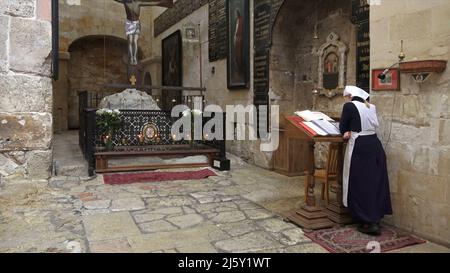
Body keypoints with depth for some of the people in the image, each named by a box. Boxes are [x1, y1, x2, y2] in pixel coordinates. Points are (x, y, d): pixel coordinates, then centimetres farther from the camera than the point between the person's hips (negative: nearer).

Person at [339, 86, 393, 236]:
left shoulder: (349, 106, -6)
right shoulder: (371, 107, 14)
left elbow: (342, 128, -1)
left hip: (360, 148, -7)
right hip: (375, 144, 7)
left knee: (361, 184, 2)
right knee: (375, 183, 12)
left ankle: (369, 223, 5)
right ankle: (376, 220, 22)